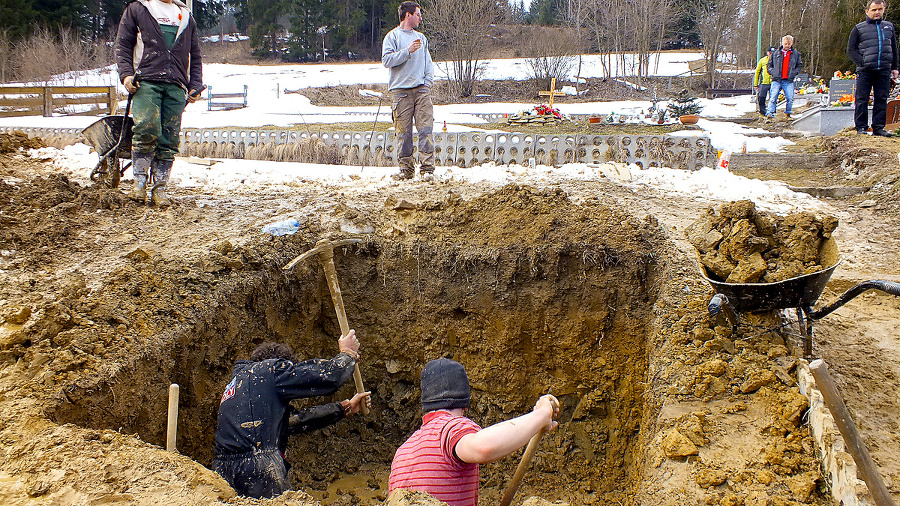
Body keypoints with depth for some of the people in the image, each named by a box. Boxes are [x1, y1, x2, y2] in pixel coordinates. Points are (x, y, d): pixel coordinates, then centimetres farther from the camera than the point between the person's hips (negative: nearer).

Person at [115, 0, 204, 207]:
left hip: (176, 86, 3)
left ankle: (160, 188, 4)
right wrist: (126, 73, -6)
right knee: (147, 129, -21)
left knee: (169, 140, -3)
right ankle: (139, 182, -7)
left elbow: (195, 56, 25)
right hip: (146, 81, -3)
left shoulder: (186, 17, 24)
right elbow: (123, 44, 10)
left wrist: (195, 86, 12)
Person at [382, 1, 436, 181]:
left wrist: (428, 80, 6)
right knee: (403, 132, -3)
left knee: (426, 129, -8)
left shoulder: (421, 38, 21)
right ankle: (406, 168, 4)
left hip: (421, 89, 3)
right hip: (400, 90, -3)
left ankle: (427, 168, -9)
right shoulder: (393, 36, 6)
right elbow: (387, 60, -6)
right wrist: (408, 51, -13)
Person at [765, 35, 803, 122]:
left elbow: (800, 65, 20)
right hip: (776, 80, -1)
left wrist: (794, 73, 5)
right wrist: (772, 72, 1)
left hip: (788, 81, 1)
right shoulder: (776, 53, 9)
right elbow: (769, 64, 17)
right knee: (773, 98, -9)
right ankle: (769, 115, -10)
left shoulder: (796, 54, 10)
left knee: (790, 98, -3)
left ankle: (788, 113, 18)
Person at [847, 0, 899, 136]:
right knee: (862, 100, -3)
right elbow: (851, 49, 3)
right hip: (865, 71, -3)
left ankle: (879, 127, 8)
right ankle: (861, 127, 4)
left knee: (881, 99, 3)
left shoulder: (889, 27, 17)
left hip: (884, 71, 3)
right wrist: (861, 62, -11)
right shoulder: (859, 28, 6)